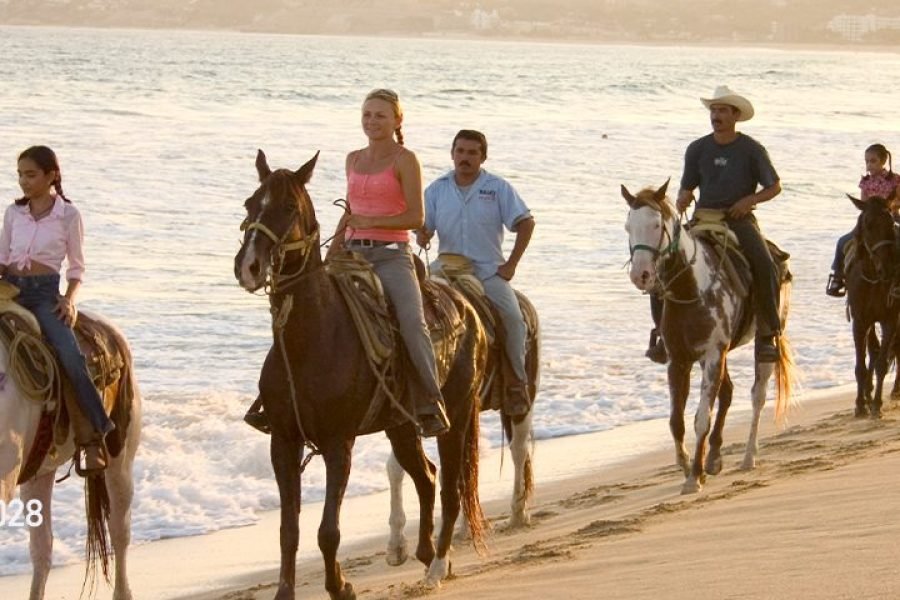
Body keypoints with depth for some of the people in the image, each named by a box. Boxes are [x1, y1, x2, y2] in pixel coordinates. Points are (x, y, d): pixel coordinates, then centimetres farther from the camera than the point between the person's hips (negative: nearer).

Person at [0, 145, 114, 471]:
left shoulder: (68, 215, 3)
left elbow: (76, 267, 7)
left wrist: (69, 299, -9)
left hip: (45, 293, -4)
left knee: (71, 356, -24)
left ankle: (95, 436, -18)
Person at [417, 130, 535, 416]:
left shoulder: (498, 188, 2)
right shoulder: (437, 189, 9)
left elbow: (526, 223, 2)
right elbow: (423, 230, 11)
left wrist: (511, 264, -4)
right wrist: (421, 236, -15)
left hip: (489, 271, -2)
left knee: (512, 316, -24)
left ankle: (518, 382, -11)